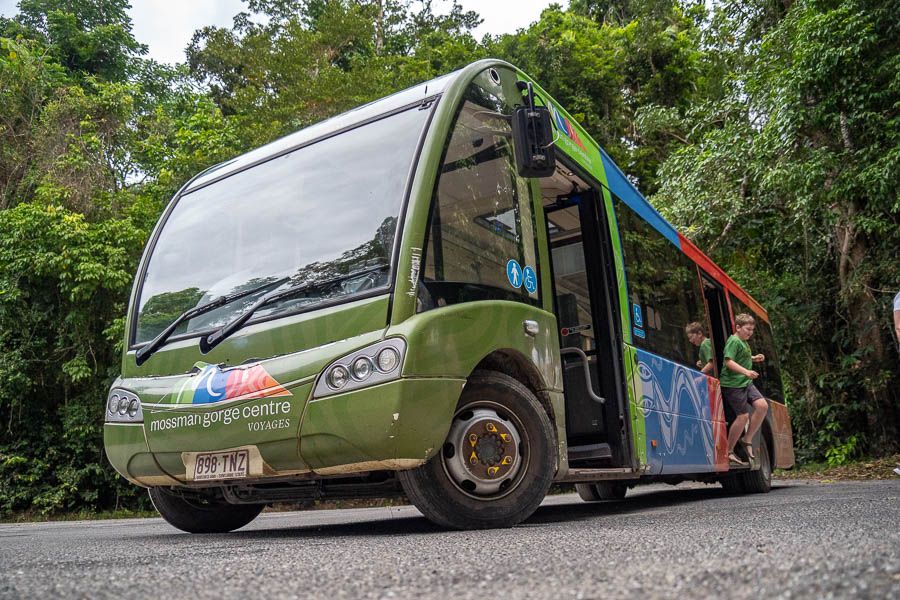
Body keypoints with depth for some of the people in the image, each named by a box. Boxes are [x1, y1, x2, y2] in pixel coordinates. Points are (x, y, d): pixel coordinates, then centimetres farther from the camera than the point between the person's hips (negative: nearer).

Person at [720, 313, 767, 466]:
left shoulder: (744, 342, 18)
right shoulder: (734, 341, -12)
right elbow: (728, 361, -22)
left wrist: (753, 358, 17)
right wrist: (746, 371, -31)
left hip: (746, 383, 9)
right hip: (733, 384, -9)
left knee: (762, 406, -6)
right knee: (743, 415, -9)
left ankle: (747, 439, 8)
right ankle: (729, 451, 3)